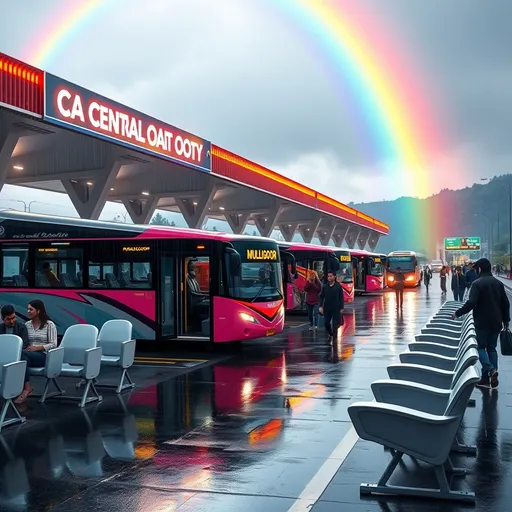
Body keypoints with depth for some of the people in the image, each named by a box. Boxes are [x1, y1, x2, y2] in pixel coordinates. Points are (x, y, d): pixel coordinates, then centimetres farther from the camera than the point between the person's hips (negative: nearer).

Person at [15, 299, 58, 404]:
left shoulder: (49, 324, 0)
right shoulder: (27, 325, 15)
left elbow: (53, 344, -5)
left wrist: (37, 348, -17)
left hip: (44, 356, -4)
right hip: (29, 355, 4)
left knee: (22, 354, -33)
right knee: (23, 358, -34)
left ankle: (26, 387, -30)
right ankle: (26, 387, -37)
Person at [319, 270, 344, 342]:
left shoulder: (338, 286, -4)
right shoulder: (325, 286, 2)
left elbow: (341, 298, -3)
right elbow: (321, 297, 6)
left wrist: (341, 308, -6)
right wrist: (320, 306, -3)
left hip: (336, 308, -3)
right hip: (327, 308, 3)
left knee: (335, 324, -1)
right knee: (326, 322, 3)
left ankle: (335, 337, 10)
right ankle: (330, 334, 28)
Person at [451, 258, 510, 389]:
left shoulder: (477, 283, -11)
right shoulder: (498, 283, 7)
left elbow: (471, 303, -20)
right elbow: (505, 303, 10)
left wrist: (458, 313, -9)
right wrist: (506, 321, 18)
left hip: (482, 322, -5)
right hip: (496, 322, 5)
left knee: (481, 347, 6)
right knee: (492, 348, 11)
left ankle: (491, 369, -17)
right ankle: (486, 378, 9)